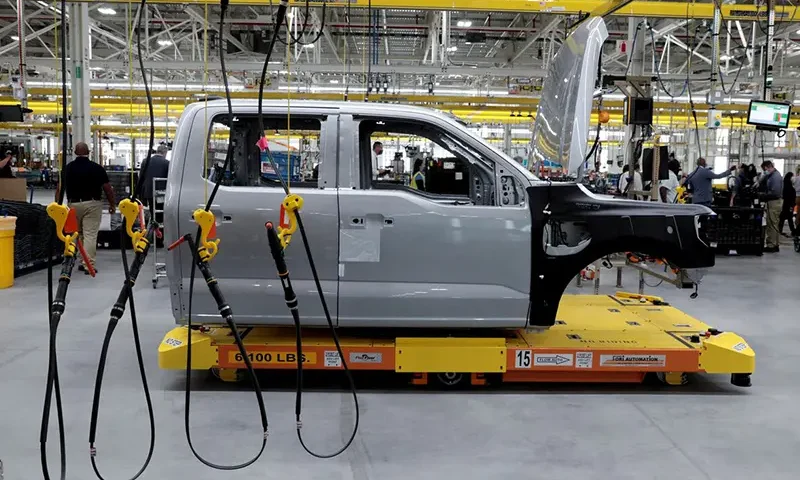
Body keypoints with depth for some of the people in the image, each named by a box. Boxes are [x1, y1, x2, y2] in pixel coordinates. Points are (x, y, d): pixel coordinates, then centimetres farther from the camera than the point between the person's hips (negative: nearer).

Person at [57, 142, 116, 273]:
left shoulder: (67, 168, 2)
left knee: (78, 234, 18)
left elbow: (60, 188, 2)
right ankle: (89, 265, -8)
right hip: (92, 204, -3)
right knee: (90, 235, -4)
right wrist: (112, 204, 8)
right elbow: (107, 188, -3)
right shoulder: (97, 168, -5)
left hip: (73, 204, 3)